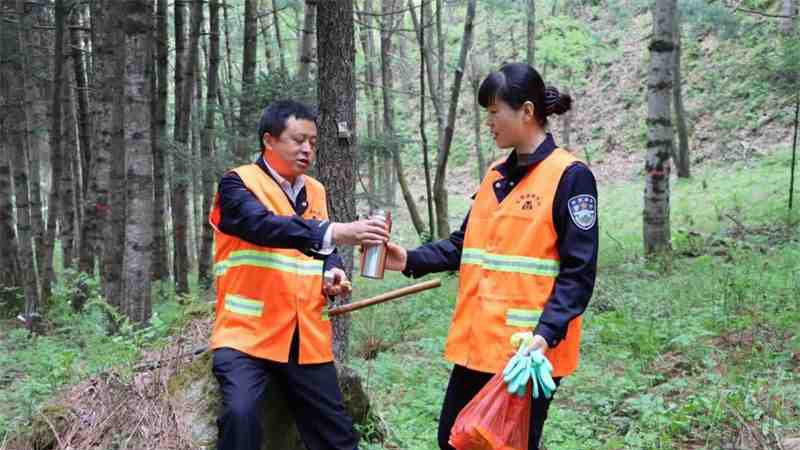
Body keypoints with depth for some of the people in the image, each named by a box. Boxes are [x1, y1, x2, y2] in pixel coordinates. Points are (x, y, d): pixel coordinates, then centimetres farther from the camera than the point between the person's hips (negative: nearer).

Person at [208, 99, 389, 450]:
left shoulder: (315, 191, 14)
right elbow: (263, 225, -26)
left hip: (307, 339, 5)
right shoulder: (238, 184, -6)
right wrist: (334, 232, -38)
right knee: (241, 414, -27)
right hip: (247, 334, -5)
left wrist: (332, 273, -1)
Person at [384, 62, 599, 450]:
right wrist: (411, 260, 1)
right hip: (477, 344, 7)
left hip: (528, 352, -7)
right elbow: (465, 245, 16)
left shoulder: (570, 176, -10)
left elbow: (578, 272, -14)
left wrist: (546, 334, -25)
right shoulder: (496, 175, 12)